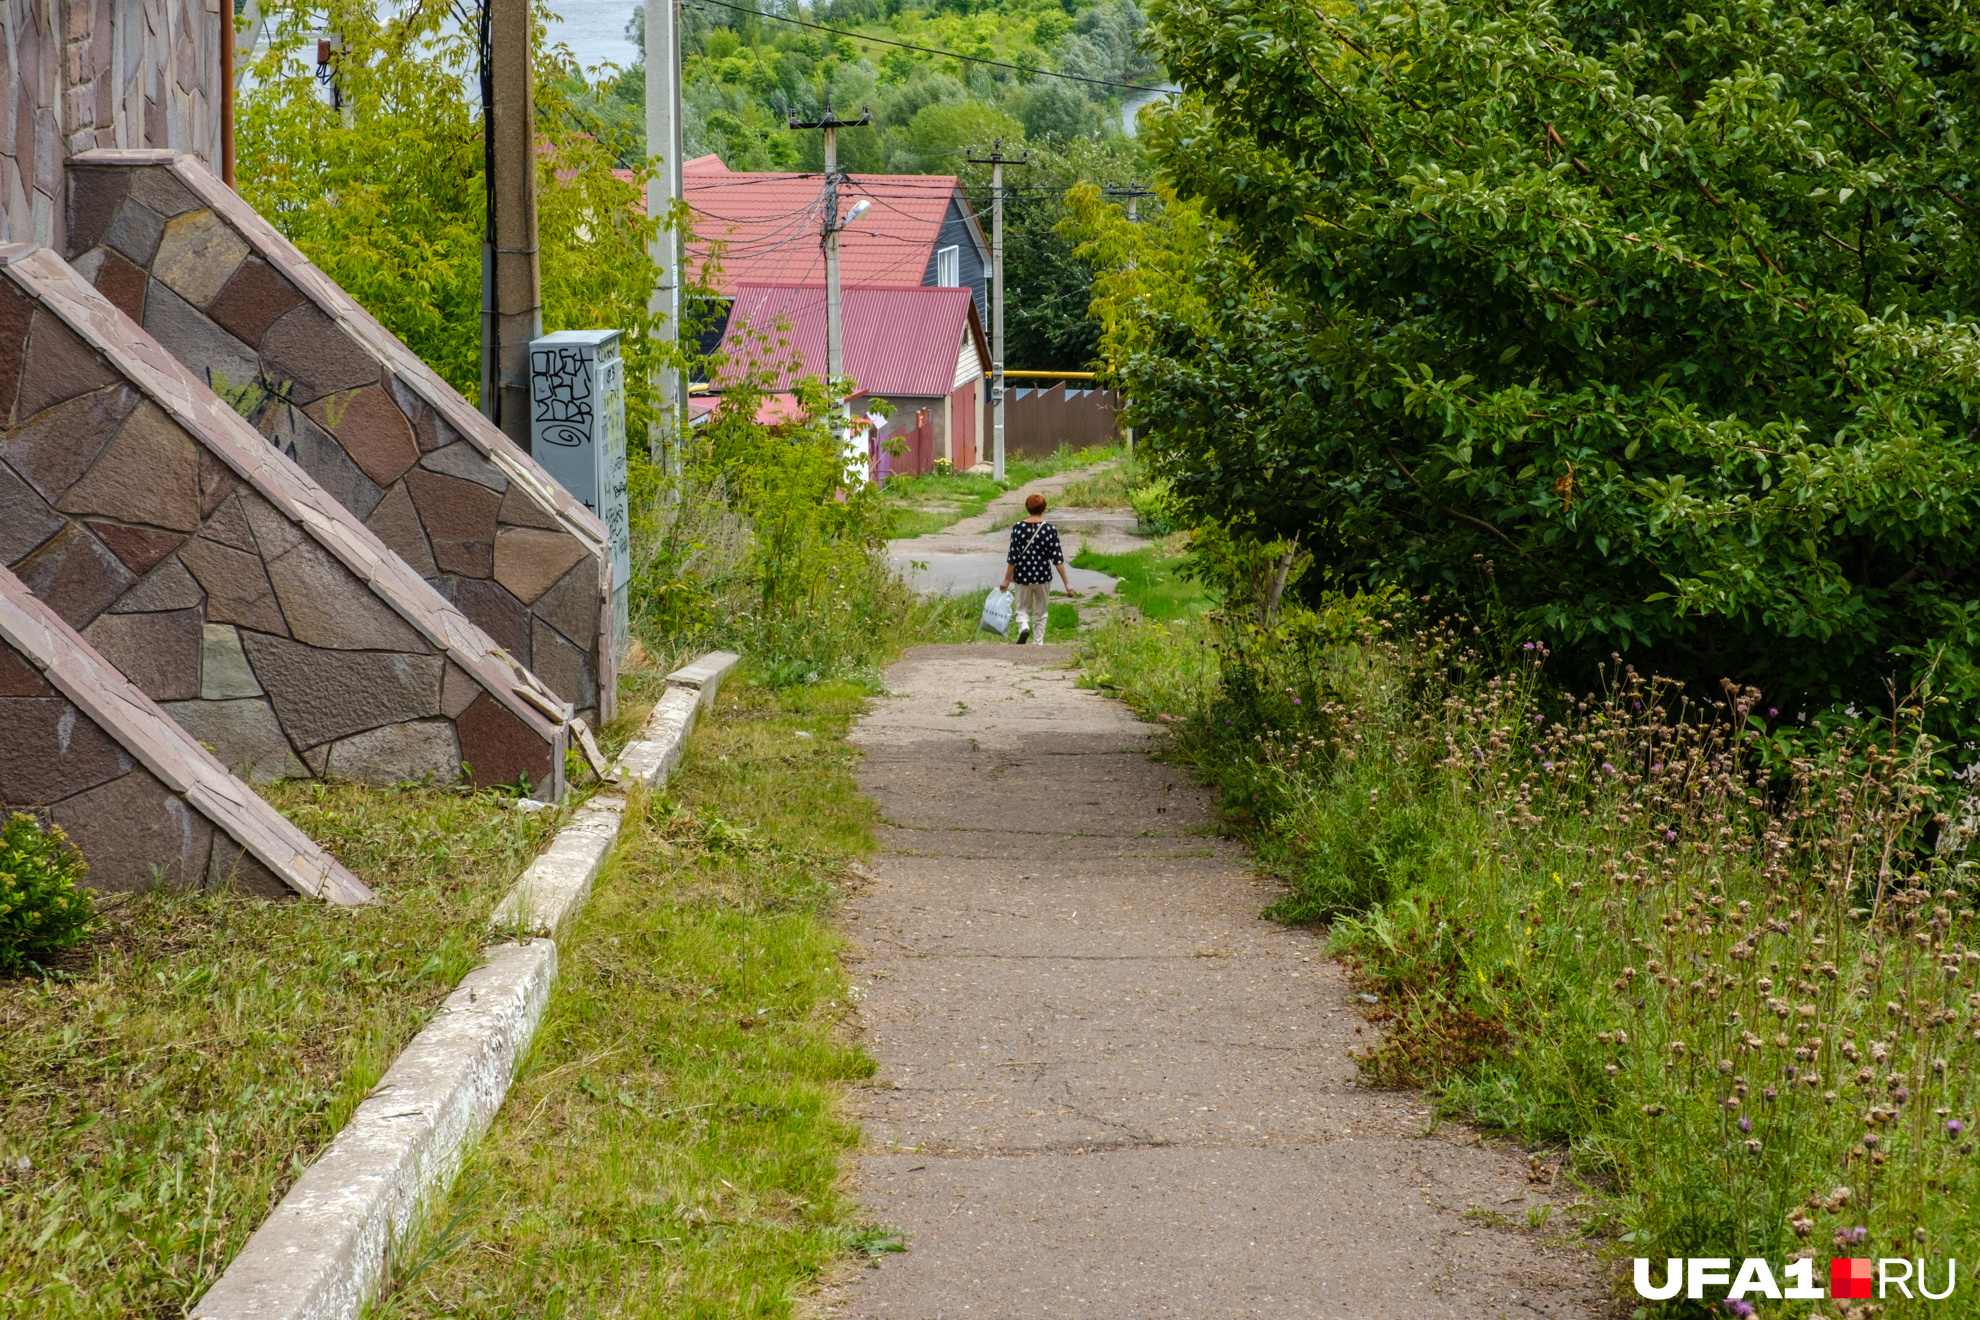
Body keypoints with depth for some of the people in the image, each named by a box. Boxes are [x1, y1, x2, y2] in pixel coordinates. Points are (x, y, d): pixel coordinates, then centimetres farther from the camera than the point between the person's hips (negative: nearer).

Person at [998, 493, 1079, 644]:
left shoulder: (1018, 528, -9)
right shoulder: (1050, 529, -9)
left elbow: (1013, 557, -8)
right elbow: (1057, 558, -9)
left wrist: (1006, 580, 2)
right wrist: (1067, 582, -4)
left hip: (1023, 576, 0)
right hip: (1043, 576, 0)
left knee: (1023, 609, 14)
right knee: (1040, 613, 16)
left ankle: (1023, 628, -17)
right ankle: (1038, 644, 18)